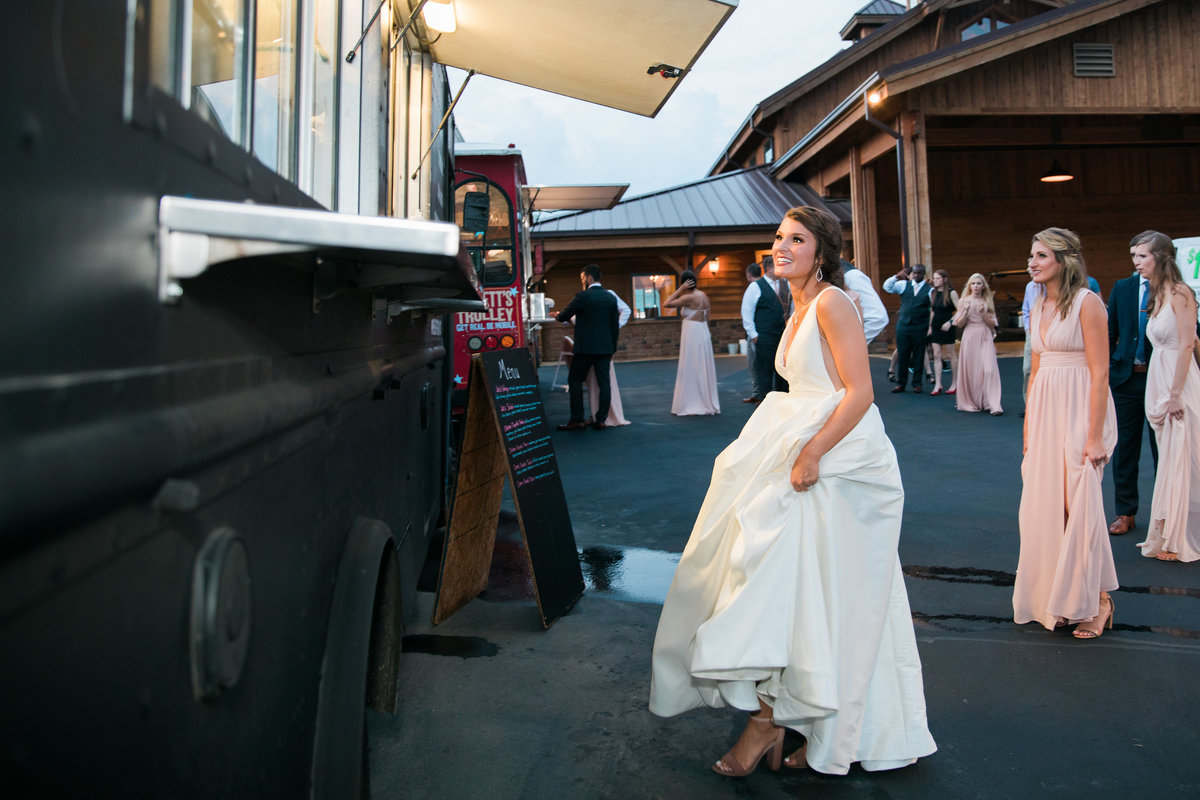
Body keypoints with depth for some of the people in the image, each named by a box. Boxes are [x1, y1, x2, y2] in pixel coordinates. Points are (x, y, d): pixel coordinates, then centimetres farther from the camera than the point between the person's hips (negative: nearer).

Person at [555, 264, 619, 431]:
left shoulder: (582, 296, -9)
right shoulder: (610, 298, 8)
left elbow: (563, 316, -3)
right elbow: (615, 325, 11)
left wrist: (558, 315, 21)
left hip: (585, 348, -5)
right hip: (605, 348, 5)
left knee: (575, 380, 5)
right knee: (603, 383, 6)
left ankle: (577, 420, 4)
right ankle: (601, 420, 7)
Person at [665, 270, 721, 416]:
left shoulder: (688, 297, -15)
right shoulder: (703, 295, 10)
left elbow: (666, 304, -15)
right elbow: (707, 317, 14)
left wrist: (680, 289, -12)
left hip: (692, 335, -8)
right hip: (704, 334, 8)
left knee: (690, 370, -2)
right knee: (704, 369, 14)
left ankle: (690, 406, 3)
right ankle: (707, 403, 21)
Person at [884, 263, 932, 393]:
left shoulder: (929, 290, 2)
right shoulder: (904, 285, 8)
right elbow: (887, 287, 3)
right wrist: (897, 276, -11)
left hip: (920, 328, -1)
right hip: (903, 326, 2)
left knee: (918, 356, 5)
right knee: (902, 355, 4)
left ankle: (917, 383, 14)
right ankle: (901, 383, 12)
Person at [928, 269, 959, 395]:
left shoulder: (951, 293, -8)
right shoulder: (933, 293, 9)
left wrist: (950, 322, -18)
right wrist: (930, 326, 11)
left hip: (946, 328, -5)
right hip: (935, 327, 5)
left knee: (951, 355, 5)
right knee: (937, 355, 1)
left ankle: (954, 383, 15)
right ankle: (937, 385, 1)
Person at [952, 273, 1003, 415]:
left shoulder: (987, 302, 11)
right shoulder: (964, 301, 6)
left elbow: (992, 324, 6)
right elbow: (959, 324, 3)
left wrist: (983, 313, -9)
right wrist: (966, 311, -12)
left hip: (985, 338, 1)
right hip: (970, 338, -1)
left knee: (989, 369, -10)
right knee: (970, 370, -1)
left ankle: (993, 404, -11)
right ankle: (971, 402, 12)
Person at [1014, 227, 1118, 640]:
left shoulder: (1087, 302, -10)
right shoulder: (1039, 307, 12)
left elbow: (1100, 373, -14)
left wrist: (1094, 436, -17)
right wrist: (1028, 430, 13)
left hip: (1080, 411, -7)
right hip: (1045, 412, 7)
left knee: (1080, 506, -1)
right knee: (1044, 507, 9)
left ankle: (1095, 601, 17)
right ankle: (1056, 599, 23)